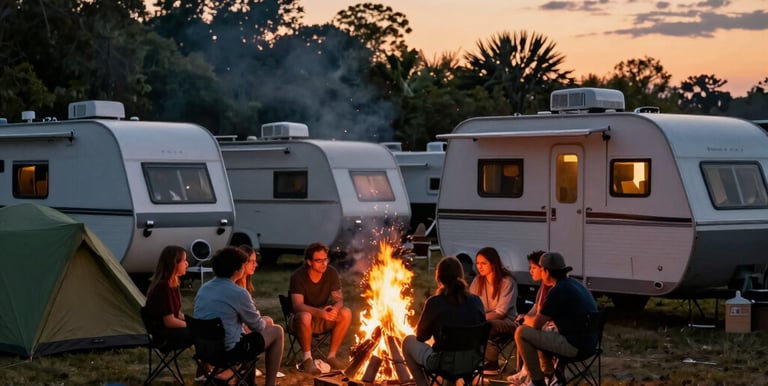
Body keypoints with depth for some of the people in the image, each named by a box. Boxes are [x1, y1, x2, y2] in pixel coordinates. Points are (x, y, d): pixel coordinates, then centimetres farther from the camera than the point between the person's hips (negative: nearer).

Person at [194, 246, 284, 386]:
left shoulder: (203, 288, 6)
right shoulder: (238, 293, -16)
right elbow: (257, 326, -3)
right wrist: (266, 323, 22)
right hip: (228, 351, -8)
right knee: (276, 331, 12)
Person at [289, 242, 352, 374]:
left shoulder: (331, 273, -7)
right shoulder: (298, 276, -19)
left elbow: (339, 300, -8)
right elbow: (297, 305, -29)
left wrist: (335, 309, -34)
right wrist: (319, 312, -46)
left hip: (323, 319, 4)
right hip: (300, 318, -4)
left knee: (346, 313, -22)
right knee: (305, 317, -39)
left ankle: (331, 356, -13)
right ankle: (307, 358, -22)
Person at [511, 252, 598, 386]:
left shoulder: (558, 291, -18)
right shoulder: (573, 283, 11)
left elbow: (536, 324, -12)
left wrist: (526, 320, 9)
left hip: (574, 345, -10)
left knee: (521, 333, -5)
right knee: (537, 334, 27)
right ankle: (550, 374, 29)